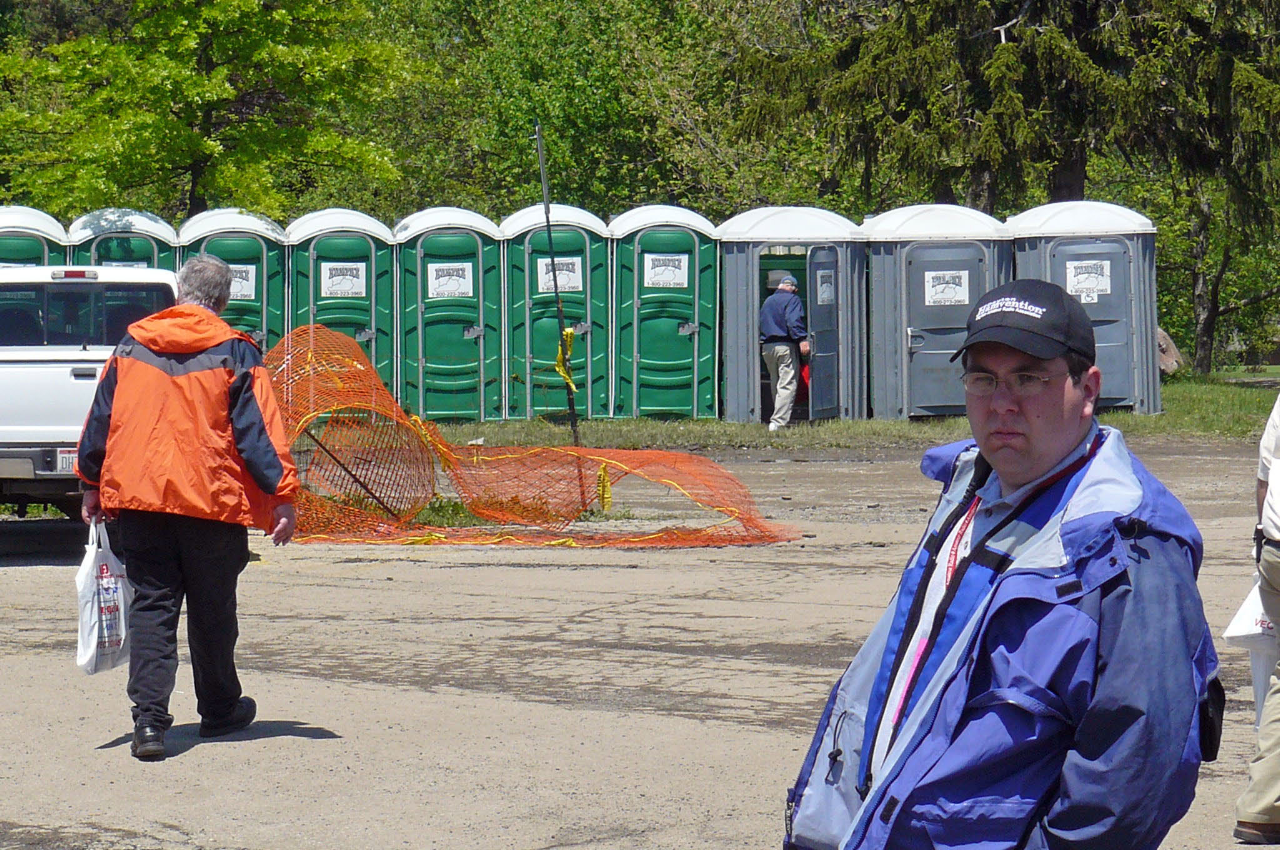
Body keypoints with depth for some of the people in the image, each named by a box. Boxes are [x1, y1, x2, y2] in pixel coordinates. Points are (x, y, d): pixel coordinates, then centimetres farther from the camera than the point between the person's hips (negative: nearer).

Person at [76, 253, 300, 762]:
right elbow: (258, 430, -7)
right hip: (212, 500, -2)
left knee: (151, 606, 3)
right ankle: (219, 710, 26)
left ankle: (148, 719, -11)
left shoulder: (132, 346, 8)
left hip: (137, 494, 2)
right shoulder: (234, 353, -3)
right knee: (212, 609, 12)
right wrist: (282, 495, -5)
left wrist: (91, 485, 20)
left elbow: (100, 420, 12)